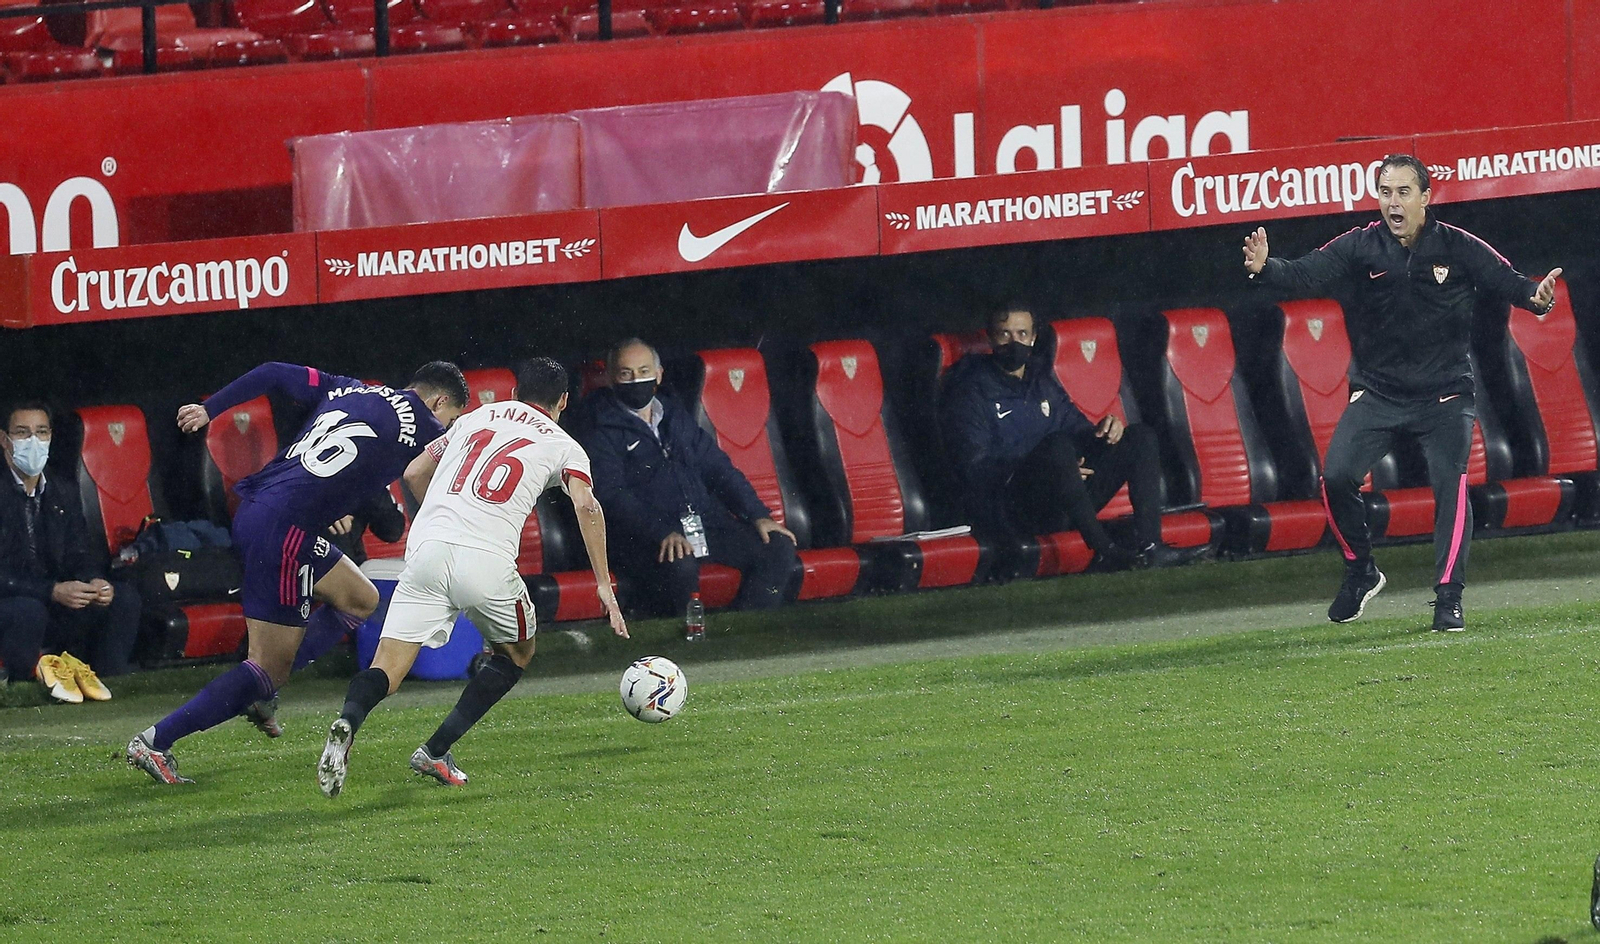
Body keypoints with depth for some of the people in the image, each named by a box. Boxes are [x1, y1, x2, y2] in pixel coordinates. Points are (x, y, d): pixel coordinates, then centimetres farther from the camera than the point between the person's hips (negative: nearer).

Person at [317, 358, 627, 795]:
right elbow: (586, 506, -2)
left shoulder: (475, 418, 26)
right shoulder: (561, 444, 16)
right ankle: (435, 752, 13)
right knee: (517, 654, 25)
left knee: (386, 672, 0)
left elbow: (413, 475, 31)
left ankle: (347, 722, -35)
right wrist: (604, 586, -1)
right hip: (487, 560, -2)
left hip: (427, 548, 3)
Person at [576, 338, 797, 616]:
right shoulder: (600, 431, 2)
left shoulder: (676, 417, 22)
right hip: (649, 537, -7)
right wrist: (663, 533, -26)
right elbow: (612, 494, -12)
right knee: (680, 567, -39)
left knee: (779, 549, -12)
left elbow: (719, 468, 21)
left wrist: (758, 515, 6)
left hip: (707, 523, 7)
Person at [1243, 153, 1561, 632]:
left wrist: (1535, 297, -34)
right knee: (1337, 478, -12)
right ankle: (1361, 571, 12)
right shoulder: (1361, 247, -5)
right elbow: (1307, 272, -16)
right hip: (1377, 391, 2)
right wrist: (1265, 268, -36)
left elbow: (1507, 282, -11)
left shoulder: (1459, 248, -6)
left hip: (1444, 393, -1)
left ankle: (1448, 598, -8)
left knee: (1451, 484, -17)